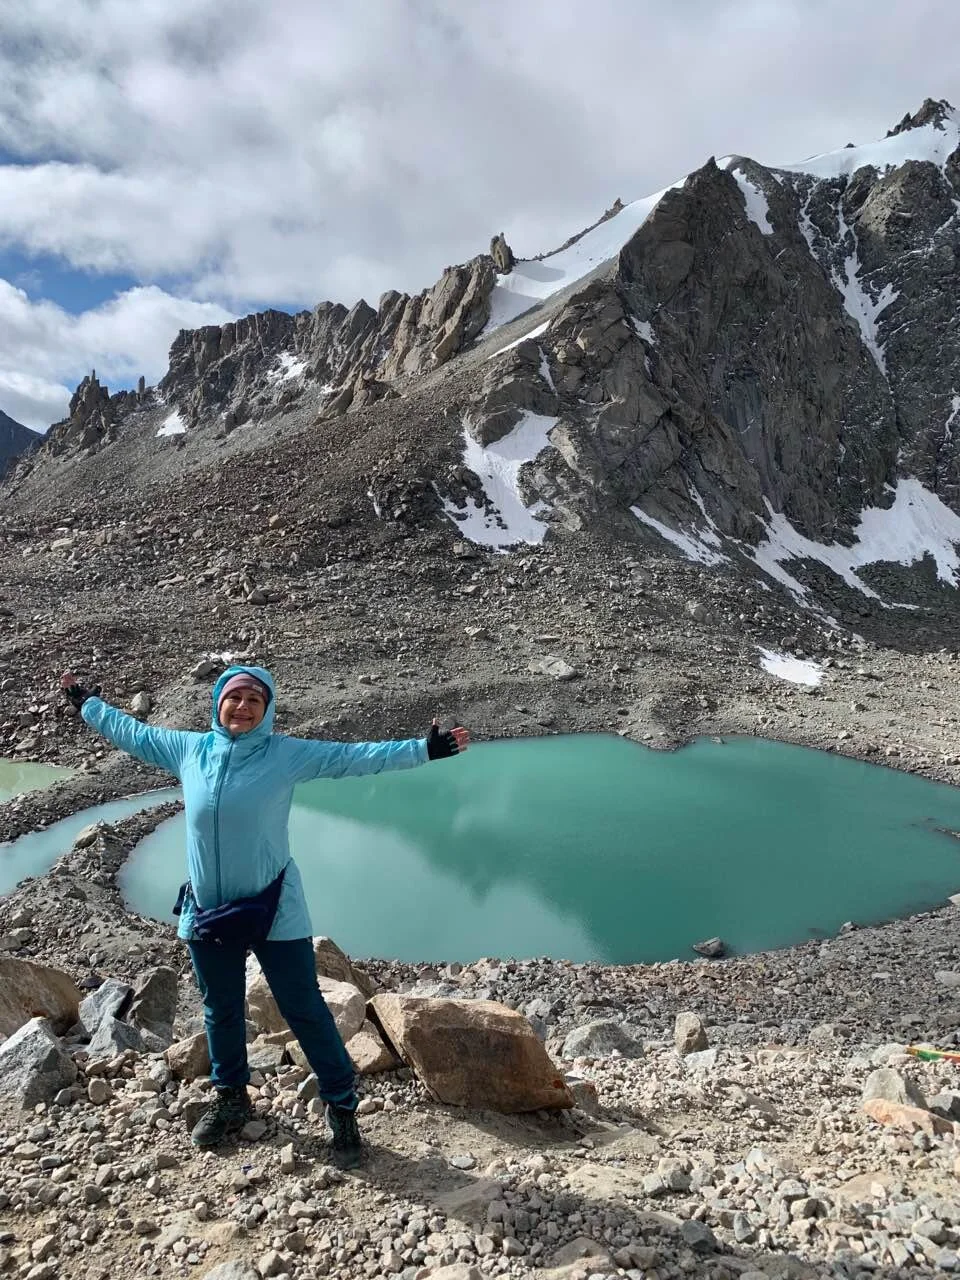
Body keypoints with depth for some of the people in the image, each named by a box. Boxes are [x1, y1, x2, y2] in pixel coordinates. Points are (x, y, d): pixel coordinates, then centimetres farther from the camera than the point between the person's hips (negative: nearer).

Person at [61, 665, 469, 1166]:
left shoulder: (288, 754, -11)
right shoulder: (187, 749, -1)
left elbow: (356, 756, -15)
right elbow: (132, 733, 15)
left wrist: (423, 749, -21)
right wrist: (87, 704, 25)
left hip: (273, 913, -4)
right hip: (207, 913, 4)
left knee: (305, 1012, 5)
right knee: (221, 1011, 22)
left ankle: (342, 1109, 22)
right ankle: (230, 1099, 46)